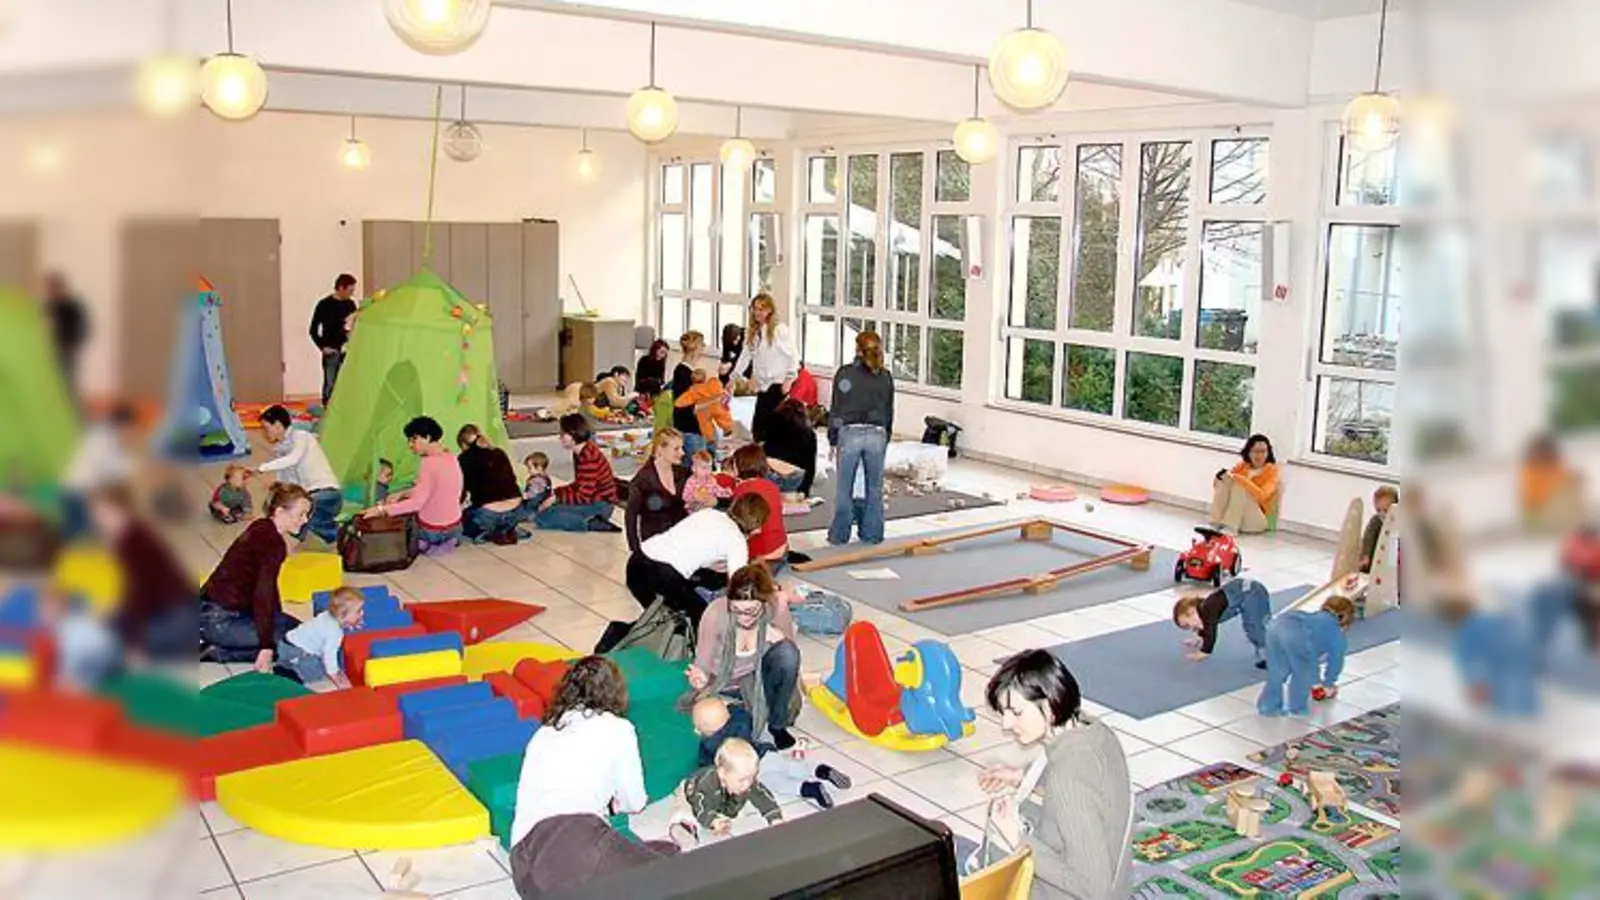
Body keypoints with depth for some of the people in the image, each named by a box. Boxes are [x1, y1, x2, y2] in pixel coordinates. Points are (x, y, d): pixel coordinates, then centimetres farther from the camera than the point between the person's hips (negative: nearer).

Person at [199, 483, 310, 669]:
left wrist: (279, 618, 29)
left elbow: (268, 585, 19)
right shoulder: (272, 542, -21)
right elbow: (263, 594, -26)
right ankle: (216, 652, -5)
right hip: (219, 619, -10)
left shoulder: (262, 529, 8)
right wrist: (267, 647, -26)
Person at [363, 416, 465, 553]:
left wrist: (381, 510, -26)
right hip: (455, 527, 7)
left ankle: (427, 543, 12)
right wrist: (401, 494, 7)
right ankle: (445, 539, 19)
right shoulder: (449, 458, 1)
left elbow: (416, 503, -28)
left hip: (432, 530, -6)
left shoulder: (429, 463, -25)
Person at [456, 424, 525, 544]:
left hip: (488, 514, -5)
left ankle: (489, 533, 2)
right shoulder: (500, 453, 15)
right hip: (515, 511, 5)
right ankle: (507, 531, 12)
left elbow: (460, 490, 6)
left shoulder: (465, 459, 2)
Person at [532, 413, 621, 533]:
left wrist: (557, 497, -15)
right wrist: (556, 492, 2)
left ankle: (592, 524, -14)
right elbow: (578, 485, 15)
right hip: (591, 500, 10)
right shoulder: (579, 453, 8)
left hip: (599, 506, -10)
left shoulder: (588, 457, -22)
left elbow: (583, 497, -23)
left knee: (543, 516, -18)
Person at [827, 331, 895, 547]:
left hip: (850, 433, -2)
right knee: (874, 487, 11)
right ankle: (872, 533, 16)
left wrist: (833, 440, 5)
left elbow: (835, 409, -2)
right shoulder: (886, 377, 6)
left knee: (844, 488, 5)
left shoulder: (845, 373, -3)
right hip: (877, 435, 2)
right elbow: (889, 412, 10)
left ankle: (839, 535, 11)